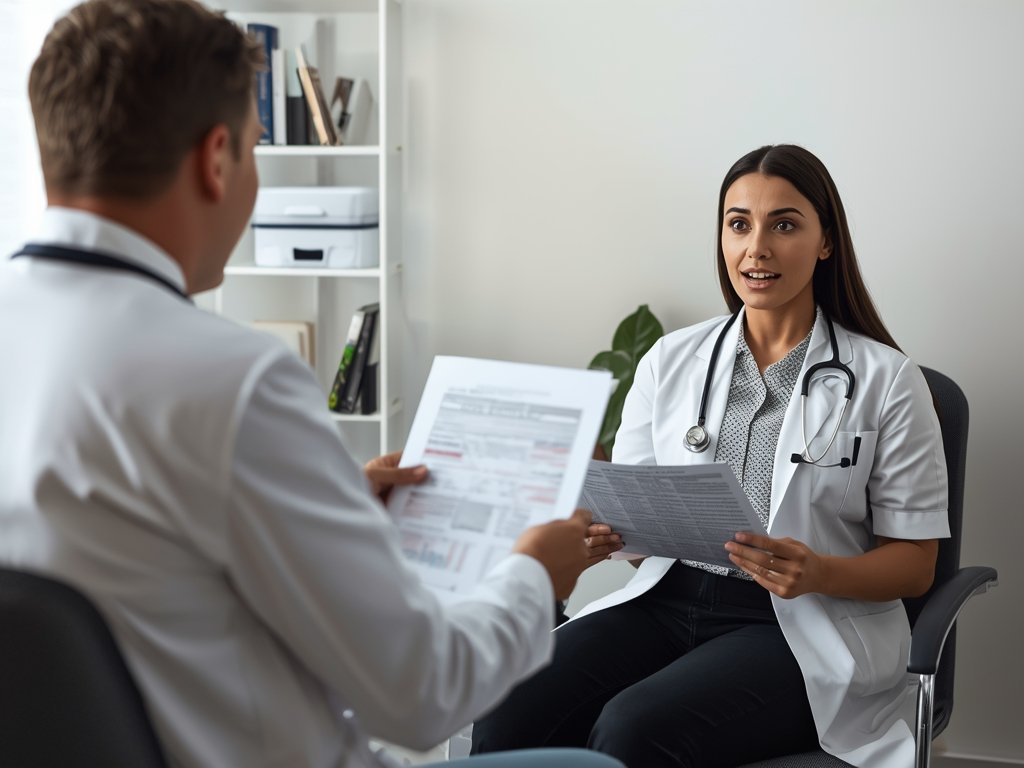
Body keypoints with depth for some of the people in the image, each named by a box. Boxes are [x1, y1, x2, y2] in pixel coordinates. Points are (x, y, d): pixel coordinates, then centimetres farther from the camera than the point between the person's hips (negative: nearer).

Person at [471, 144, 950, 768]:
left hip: (801, 627, -3)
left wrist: (818, 573, -19)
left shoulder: (887, 380, 1)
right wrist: (602, 528, -12)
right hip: (667, 599, 3)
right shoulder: (671, 360, 11)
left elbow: (914, 564, 2)